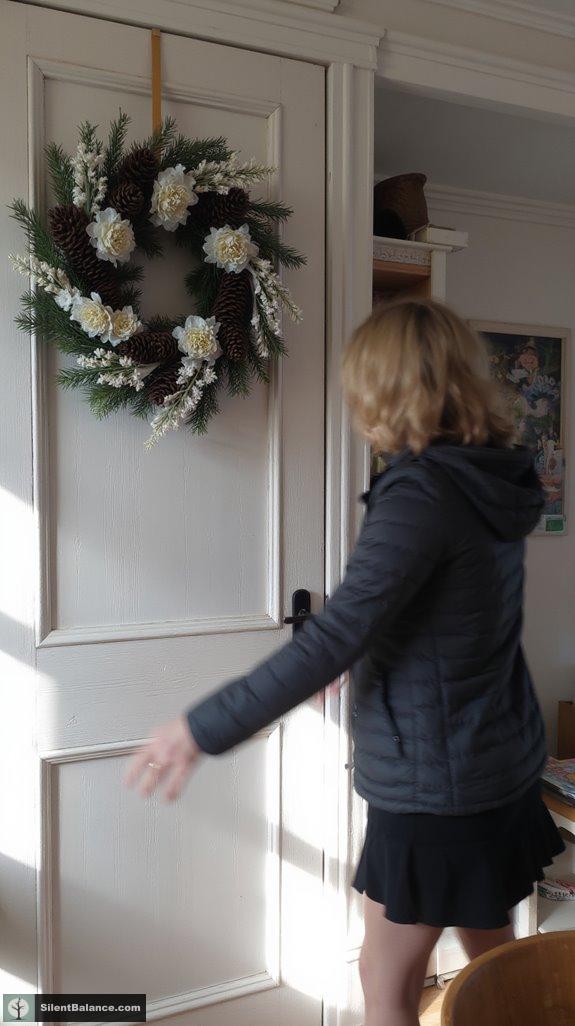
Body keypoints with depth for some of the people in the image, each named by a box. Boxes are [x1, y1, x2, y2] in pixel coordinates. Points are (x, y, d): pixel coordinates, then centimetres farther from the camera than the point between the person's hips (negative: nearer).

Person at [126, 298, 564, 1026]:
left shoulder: (420, 493, -23)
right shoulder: (490, 480, 3)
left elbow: (332, 640, -27)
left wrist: (204, 729, -21)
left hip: (436, 788, -8)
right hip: (503, 768, 8)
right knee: (494, 962, 22)